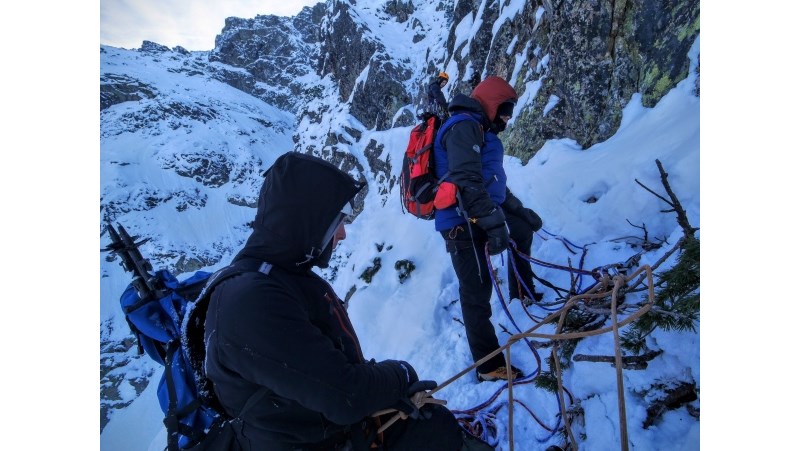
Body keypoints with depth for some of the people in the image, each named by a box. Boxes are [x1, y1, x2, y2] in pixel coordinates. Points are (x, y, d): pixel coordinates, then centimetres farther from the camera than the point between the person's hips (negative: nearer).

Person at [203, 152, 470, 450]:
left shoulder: (287, 276, 1)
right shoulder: (252, 301, -31)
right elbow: (345, 396, -30)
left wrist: (388, 387, -6)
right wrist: (400, 374, -12)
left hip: (340, 422, 8)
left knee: (438, 423, 11)